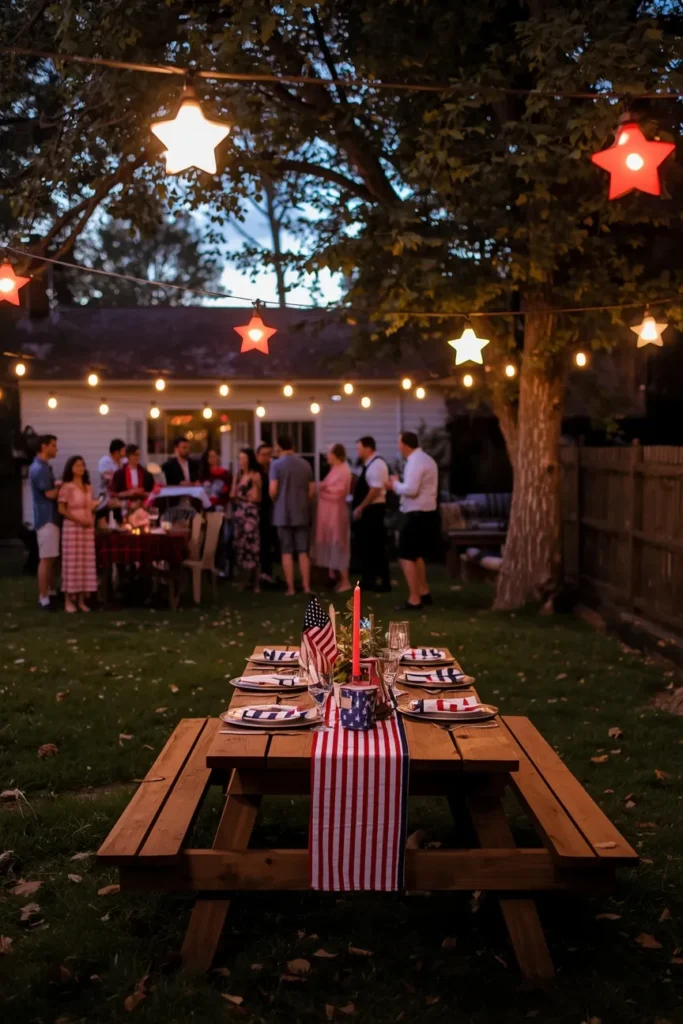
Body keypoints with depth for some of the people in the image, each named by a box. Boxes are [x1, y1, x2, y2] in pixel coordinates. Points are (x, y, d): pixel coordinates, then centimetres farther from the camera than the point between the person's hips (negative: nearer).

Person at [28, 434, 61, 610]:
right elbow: (50, 494, -20)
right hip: (47, 518, -10)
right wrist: (61, 485, -3)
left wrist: (57, 485, 1)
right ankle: (43, 597, -6)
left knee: (51, 558, 17)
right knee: (46, 559, -8)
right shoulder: (40, 468, -17)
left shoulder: (43, 466, 16)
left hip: (50, 517, 10)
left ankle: (52, 591, 26)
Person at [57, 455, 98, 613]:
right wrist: (78, 520, -17)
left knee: (86, 563, 4)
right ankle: (69, 600, 0)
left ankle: (81, 600, 9)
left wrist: (92, 520, 2)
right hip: (72, 527, -6)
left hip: (88, 528, 6)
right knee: (72, 562, -5)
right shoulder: (66, 487, -5)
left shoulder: (88, 488, 14)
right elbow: (62, 509, -10)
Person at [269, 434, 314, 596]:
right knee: (303, 552, 7)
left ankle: (290, 588, 3)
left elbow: (273, 490, -13)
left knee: (287, 552, 3)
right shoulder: (305, 464, 4)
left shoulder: (277, 464, -8)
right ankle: (306, 586, 5)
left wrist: (275, 502, 7)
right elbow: (312, 489, 5)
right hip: (302, 513, 3)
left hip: (284, 513, -3)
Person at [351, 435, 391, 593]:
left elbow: (375, 490, -23)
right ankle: (368, 580, 22)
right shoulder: (369, 464, 15)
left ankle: (384, 582, 1)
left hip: (372, 509, -10)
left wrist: (360, 508, -20)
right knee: (365, 545, 14)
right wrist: (359, 507, 13)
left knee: (376, 547, -5)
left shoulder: (376, 464, -16)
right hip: (366, 510, 10)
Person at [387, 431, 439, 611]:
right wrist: (399, 487, 12)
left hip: (417, 515, -10)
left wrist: (396, 484, -10)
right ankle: (424, 593, 28)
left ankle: (414, 600, -5)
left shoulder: (415, 462, -17)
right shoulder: (425, 459, 15)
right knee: (416, 555, 21)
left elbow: (411, 489, -27)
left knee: (407, 556, -6)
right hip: (427, 513, 10)